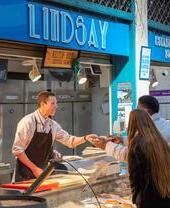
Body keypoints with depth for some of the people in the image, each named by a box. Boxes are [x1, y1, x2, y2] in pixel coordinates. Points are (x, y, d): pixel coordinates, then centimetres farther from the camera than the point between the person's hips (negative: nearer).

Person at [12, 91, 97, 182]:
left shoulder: (53, 125, 4)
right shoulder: (28, 122, -14)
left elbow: (69, 140, 11)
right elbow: (17, 149, -15)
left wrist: (85, 138, -8)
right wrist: (34, 168, -17)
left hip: (42, 173, 5)